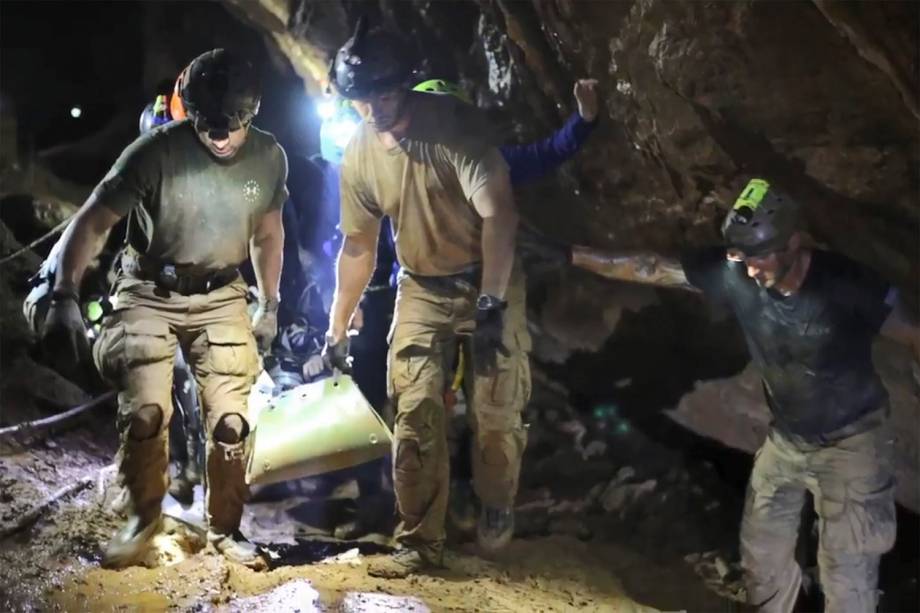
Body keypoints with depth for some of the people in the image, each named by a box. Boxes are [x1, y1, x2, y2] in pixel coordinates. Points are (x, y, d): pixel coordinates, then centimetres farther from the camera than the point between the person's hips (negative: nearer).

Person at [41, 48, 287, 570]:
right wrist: (65, 297, -31)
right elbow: (92, 222, -21)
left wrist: (271, 305, 11)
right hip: (149, 293, -2)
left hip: (221, 297, 3)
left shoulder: (270, 158, -10)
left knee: (232, 418, -3)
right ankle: (144, 517, 11)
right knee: (145, 410, -15)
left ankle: (225, 529, 18)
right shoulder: (157, 152, -23)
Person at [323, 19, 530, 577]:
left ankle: (498, 506, 27)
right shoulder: (359, 156, -5)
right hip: (423, 292, 3)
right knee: (416, 415, -6)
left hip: (489, 284, -3)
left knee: (497, 414, -2)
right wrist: (337, 329, 11)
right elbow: (358, 249, 7)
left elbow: (498, 213, -25)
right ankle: (420, 543, 3)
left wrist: (490, 305, -30)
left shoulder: (452, 123, -20)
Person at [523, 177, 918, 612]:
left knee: (845, 571, -4)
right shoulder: (734, 273, -17)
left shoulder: (847, 285, -26)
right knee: (761, 551, 14)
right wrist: (567, 254, -15)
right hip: (785, 437, 5)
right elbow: (649, 268, -12)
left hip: (851, 440, -4)